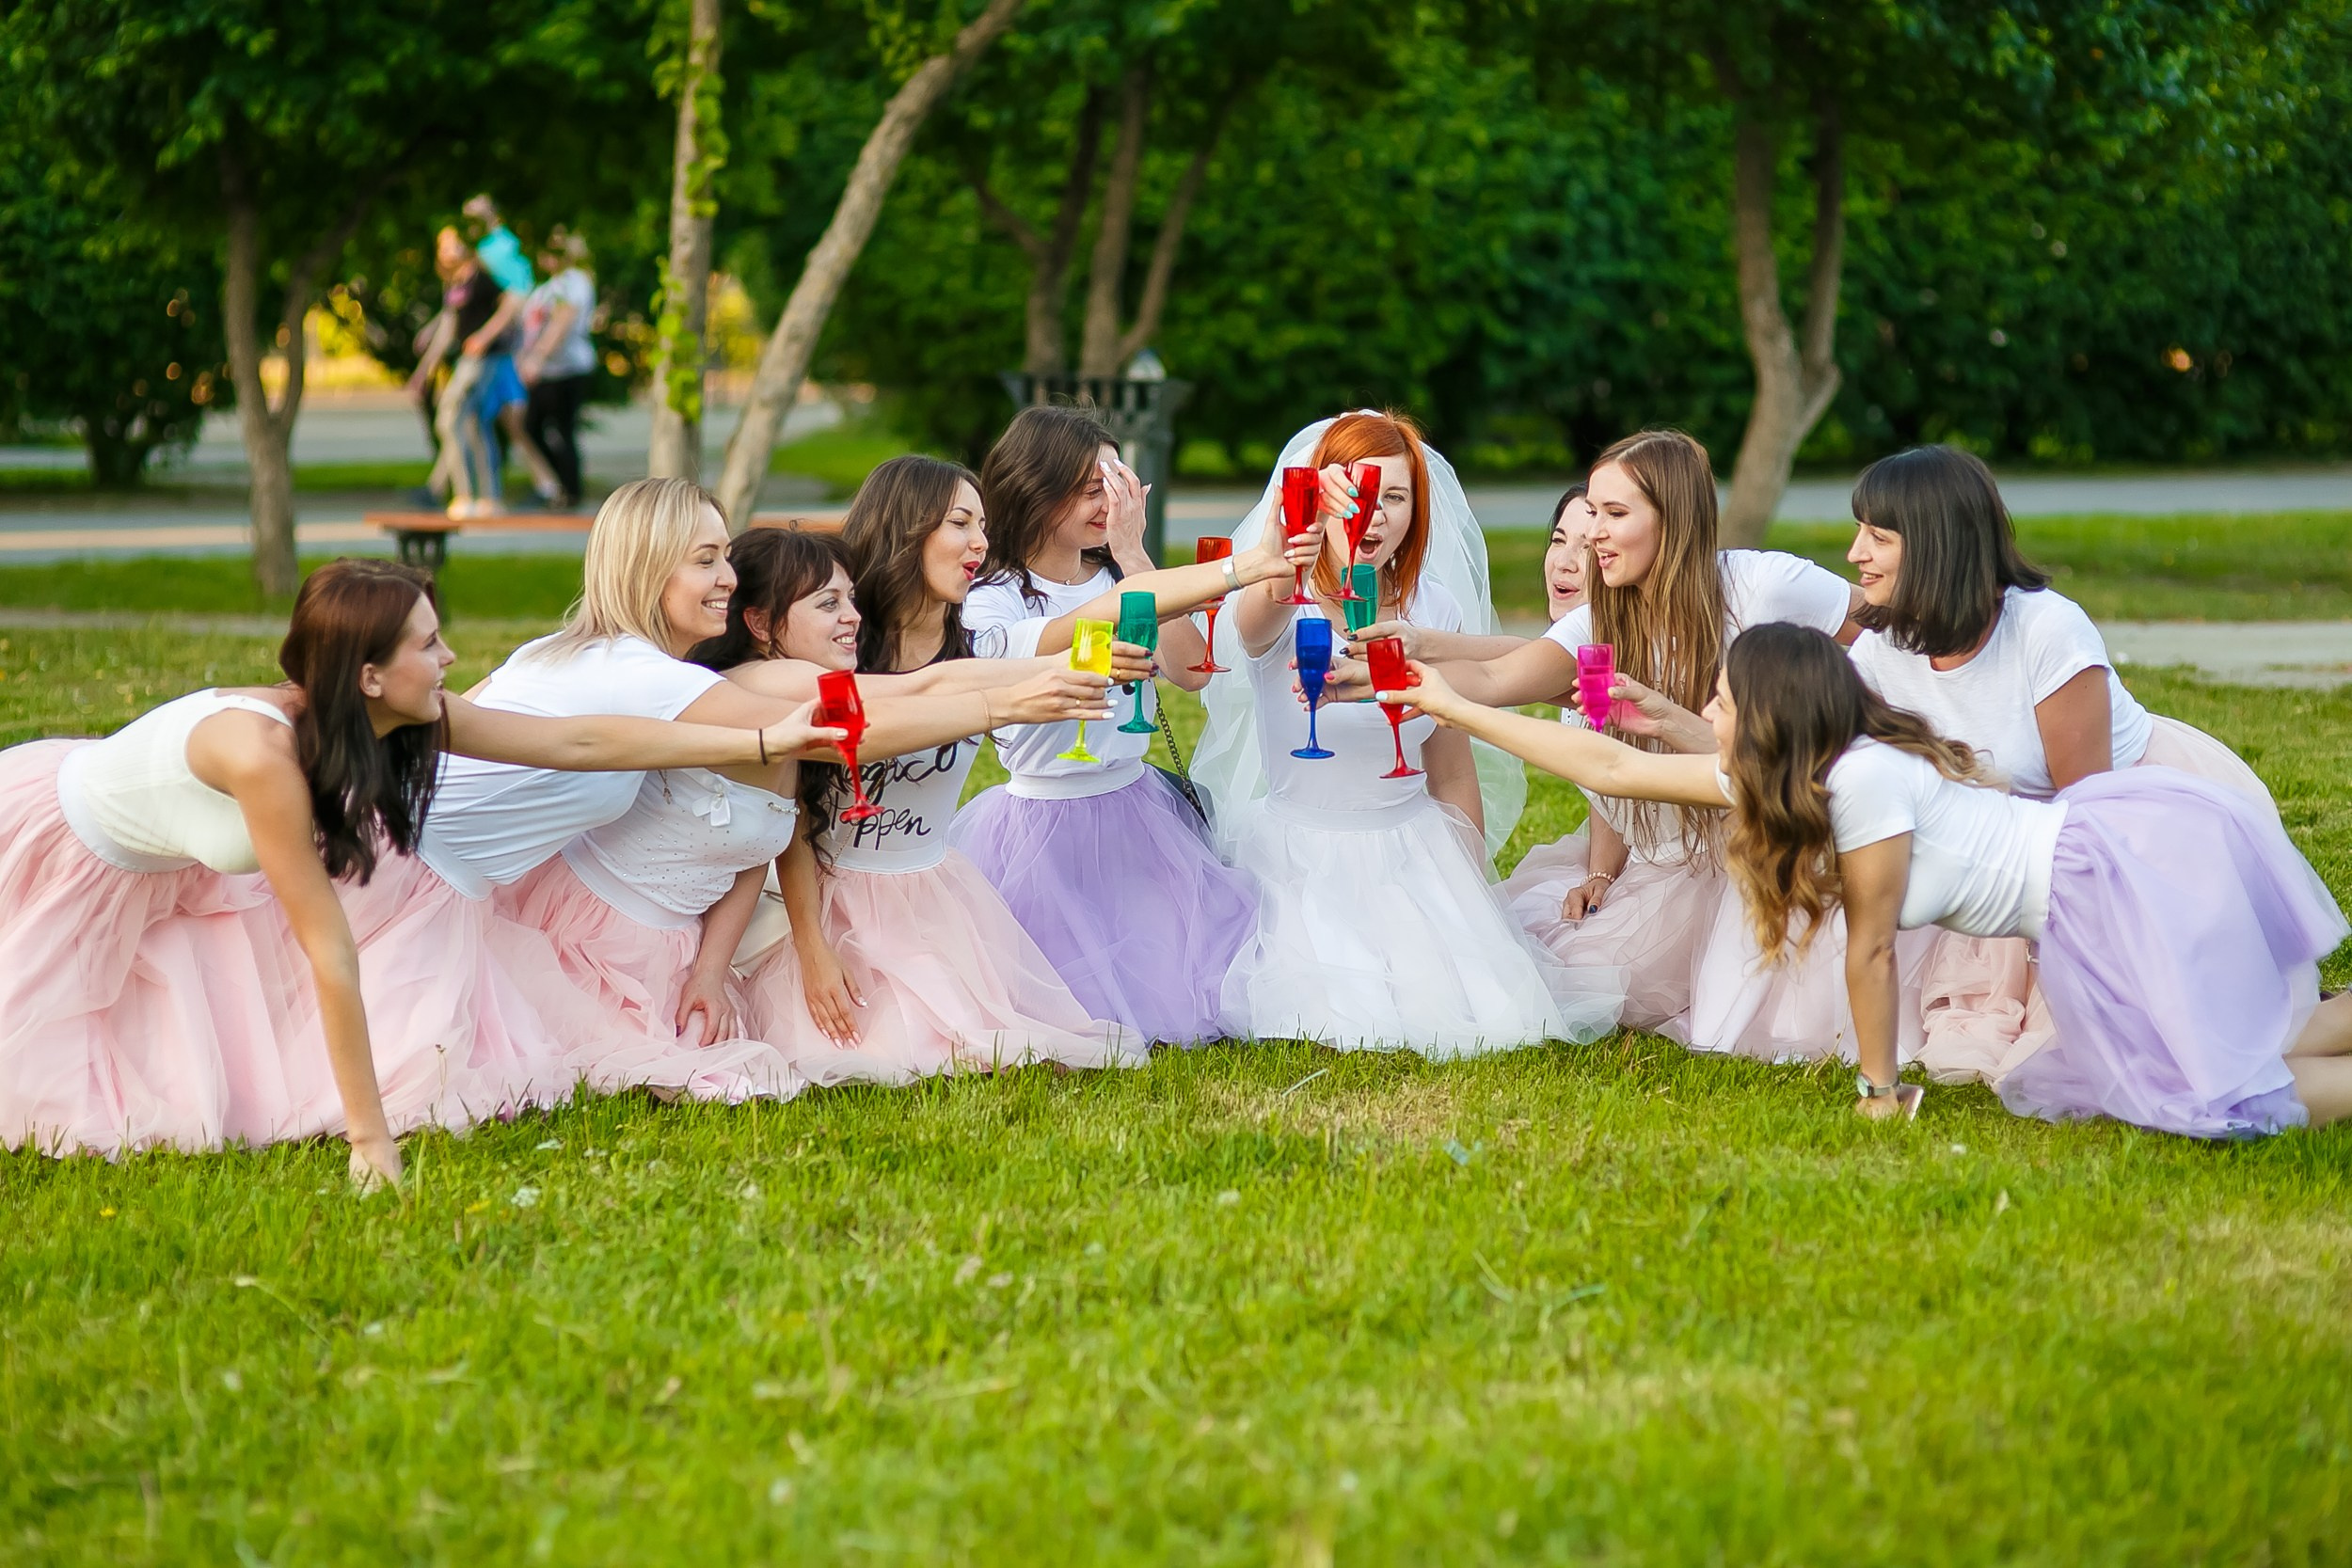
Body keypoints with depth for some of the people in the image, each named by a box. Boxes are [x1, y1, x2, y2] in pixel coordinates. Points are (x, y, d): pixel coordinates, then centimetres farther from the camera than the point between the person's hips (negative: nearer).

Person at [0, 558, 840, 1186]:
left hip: (164, 872, 7)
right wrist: (370, 1139, -32)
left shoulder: (418, 720, -21)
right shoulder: (263, 750, -40)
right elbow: (329, 953, -37)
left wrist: (766, 741, -17)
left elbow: (581, 741, -16)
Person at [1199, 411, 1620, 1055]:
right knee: (1346, 1024, -21)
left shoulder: (1435, 612, 2)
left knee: (1484, 1017, -13)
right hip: (1303, 855, -3)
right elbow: (1256, 615, -42)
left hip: (1412, 852, 3)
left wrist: (1473, 894, 9)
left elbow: (1452, 774, 10)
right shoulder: (1287, 605, -12)